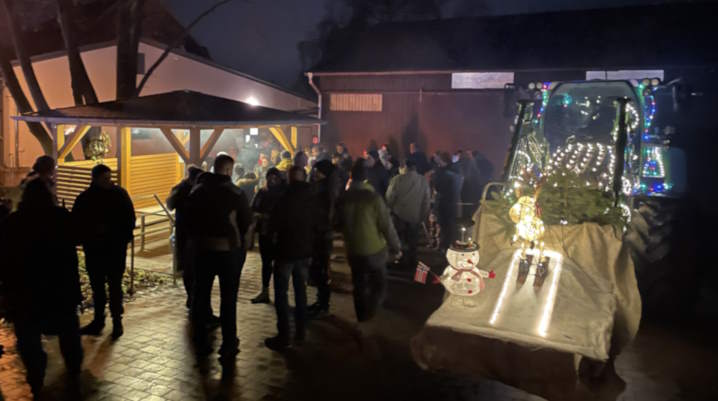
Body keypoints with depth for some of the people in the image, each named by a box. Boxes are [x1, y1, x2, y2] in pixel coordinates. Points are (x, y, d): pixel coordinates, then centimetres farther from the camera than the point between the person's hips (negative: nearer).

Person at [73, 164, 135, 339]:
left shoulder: (120, 194, -4)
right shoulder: (85, 198, 0)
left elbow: (130, 219, -2)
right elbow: (76, 222, 2)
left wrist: (123, 239, -12)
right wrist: (86, 240, -12)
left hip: (116, 248, -2)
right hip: (93, 249, 2)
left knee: (115, 285, 2)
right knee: (97, 286, 12)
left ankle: (117, 320, 13)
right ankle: (98, 319, 25)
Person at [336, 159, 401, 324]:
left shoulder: (343, 198, -5)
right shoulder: (373, 197, -18)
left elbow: (340, 224, 9)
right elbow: (386, 225, -15)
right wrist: (396, 246, -4)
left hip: (353, 251, 4)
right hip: (375, 249, -4)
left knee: (359, 288, 16)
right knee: (378, 287, 9)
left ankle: (362, 320, 26)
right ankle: (370, 317, -8)